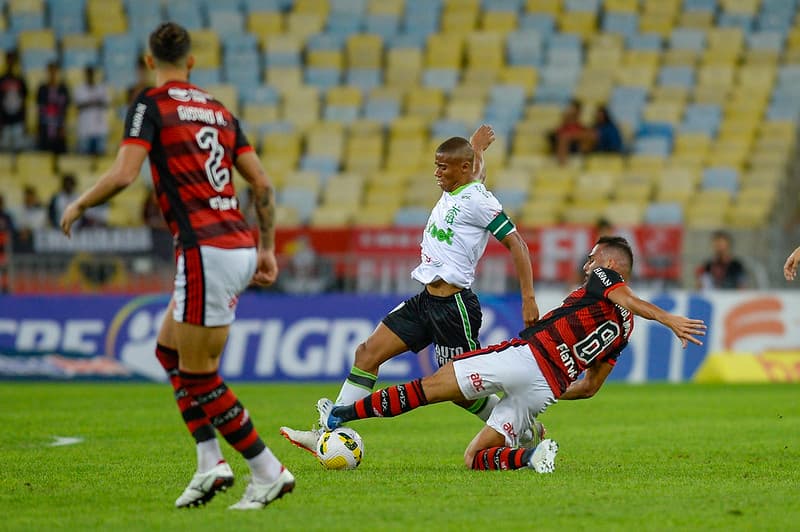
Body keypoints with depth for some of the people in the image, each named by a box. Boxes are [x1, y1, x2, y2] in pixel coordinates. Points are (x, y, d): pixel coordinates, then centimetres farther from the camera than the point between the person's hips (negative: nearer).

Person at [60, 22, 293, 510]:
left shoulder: (151, 105, -3)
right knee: (170, 350, 18)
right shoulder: (219, 111, 18)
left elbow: (124, 174, -15)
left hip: (206, 250, -8)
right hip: (240, 246, 8)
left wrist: (79, 206, 2)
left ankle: (268, 472, 1)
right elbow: (263, 184, 15)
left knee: (199, 375, 0)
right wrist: (268, 249, 21)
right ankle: (211, 463, 10)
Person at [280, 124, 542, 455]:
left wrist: (528, 299, -19)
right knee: (367, 353, 1)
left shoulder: (477, 200, -13)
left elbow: (516, 244, -15)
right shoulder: (452, 191, 12)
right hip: (427, 300, 9)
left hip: (453, 305, -9)